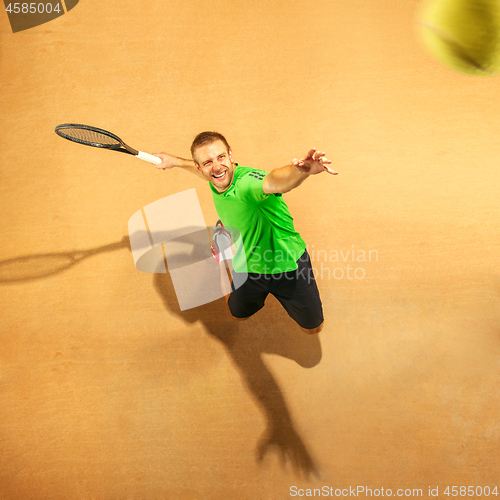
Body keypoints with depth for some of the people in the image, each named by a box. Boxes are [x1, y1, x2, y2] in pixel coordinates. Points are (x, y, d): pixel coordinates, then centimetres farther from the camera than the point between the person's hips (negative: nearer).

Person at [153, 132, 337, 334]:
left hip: (287, 266, -5)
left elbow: (274, 181, -63)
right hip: (247, 268, 6)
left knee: (313, 327, 16)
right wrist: (174, 161, 27)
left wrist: (303, 170, -85)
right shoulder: (219, 179, -13)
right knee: (238, 314, 25)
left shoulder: (247, 182, -38)